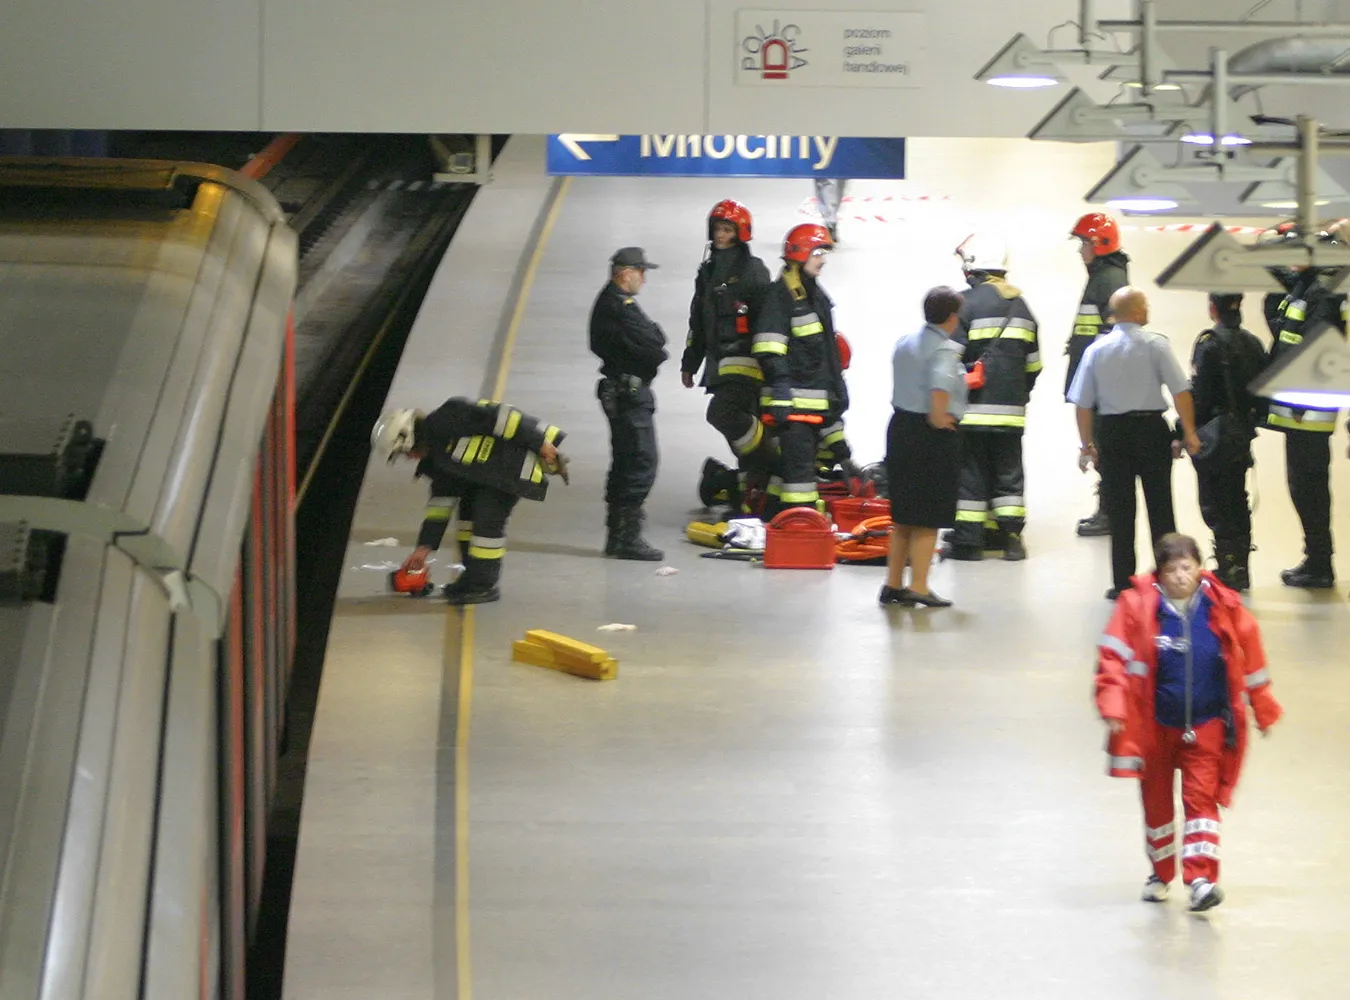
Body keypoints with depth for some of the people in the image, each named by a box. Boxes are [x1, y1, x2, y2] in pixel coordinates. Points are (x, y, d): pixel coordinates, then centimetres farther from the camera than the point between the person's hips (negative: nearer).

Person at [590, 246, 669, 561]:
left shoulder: (607, 302, 16)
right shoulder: (621, 307, -18)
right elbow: (654, 346, -21)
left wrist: (652, 337, -3)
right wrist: (657, 333, -1)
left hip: (619, 390, 11)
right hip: (630, 391, -11)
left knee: (625, 463, 15)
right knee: (641, 463, -10)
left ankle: (617, 535, 20)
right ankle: (627, 537, -10)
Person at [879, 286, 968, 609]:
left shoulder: (904, 342, 10)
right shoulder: (946, 349, -15)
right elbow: (941, 382, -33)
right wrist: (939, 416, -23)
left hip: (900, 426, 7)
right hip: (934, 436, -7)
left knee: (903, 515, 15)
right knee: (928, 518, 0)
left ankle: (893, 584, 20)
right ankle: (918, 587, -2)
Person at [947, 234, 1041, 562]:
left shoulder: (969, 302, -8)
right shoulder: (1020, 305, 13)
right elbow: (1033, 362, 17)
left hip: (974, 408, -5)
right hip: (1011, 409, 6)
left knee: (971, 470, -1)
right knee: (1008, 469, 11)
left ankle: (969, 539, -1)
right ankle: (1011, 536, 9)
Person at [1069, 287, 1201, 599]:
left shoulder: (1096, 350, 1)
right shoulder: (1155, 345, -7)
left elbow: (1083, 403, 2)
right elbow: (1180, 391, -11)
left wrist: (1087, 444, 11)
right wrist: (1189, 433, -5)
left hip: (1111, 431, 2)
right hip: (1151, 429, -2)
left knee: (1119, 510, 7)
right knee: (1160, 507, 7)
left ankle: (1123, 583, 7)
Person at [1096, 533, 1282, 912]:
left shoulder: (1223, 609, -6)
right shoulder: (1138, 606, -12)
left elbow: (1251, 662, 6)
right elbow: (1113, 657, -9)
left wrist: (1263, 710, 13)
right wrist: (1113, 706, -18)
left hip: (1205, 724, 0)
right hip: (1155, 724, 0)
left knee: (1201, 796, -10)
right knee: (1156, 800, 13)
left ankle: (1201, 877, -15)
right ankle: (1161, 874, 31)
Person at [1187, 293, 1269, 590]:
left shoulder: (1209, 343, -16)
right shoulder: (1253, 343, 5)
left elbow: (1198, 394, -19)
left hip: (1214, 435, -7)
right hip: (1243, 435, 7)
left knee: (1214, 503, -1)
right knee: (1237, 500, 16)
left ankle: (1229, 567, -6)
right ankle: (1240, 568, 22)